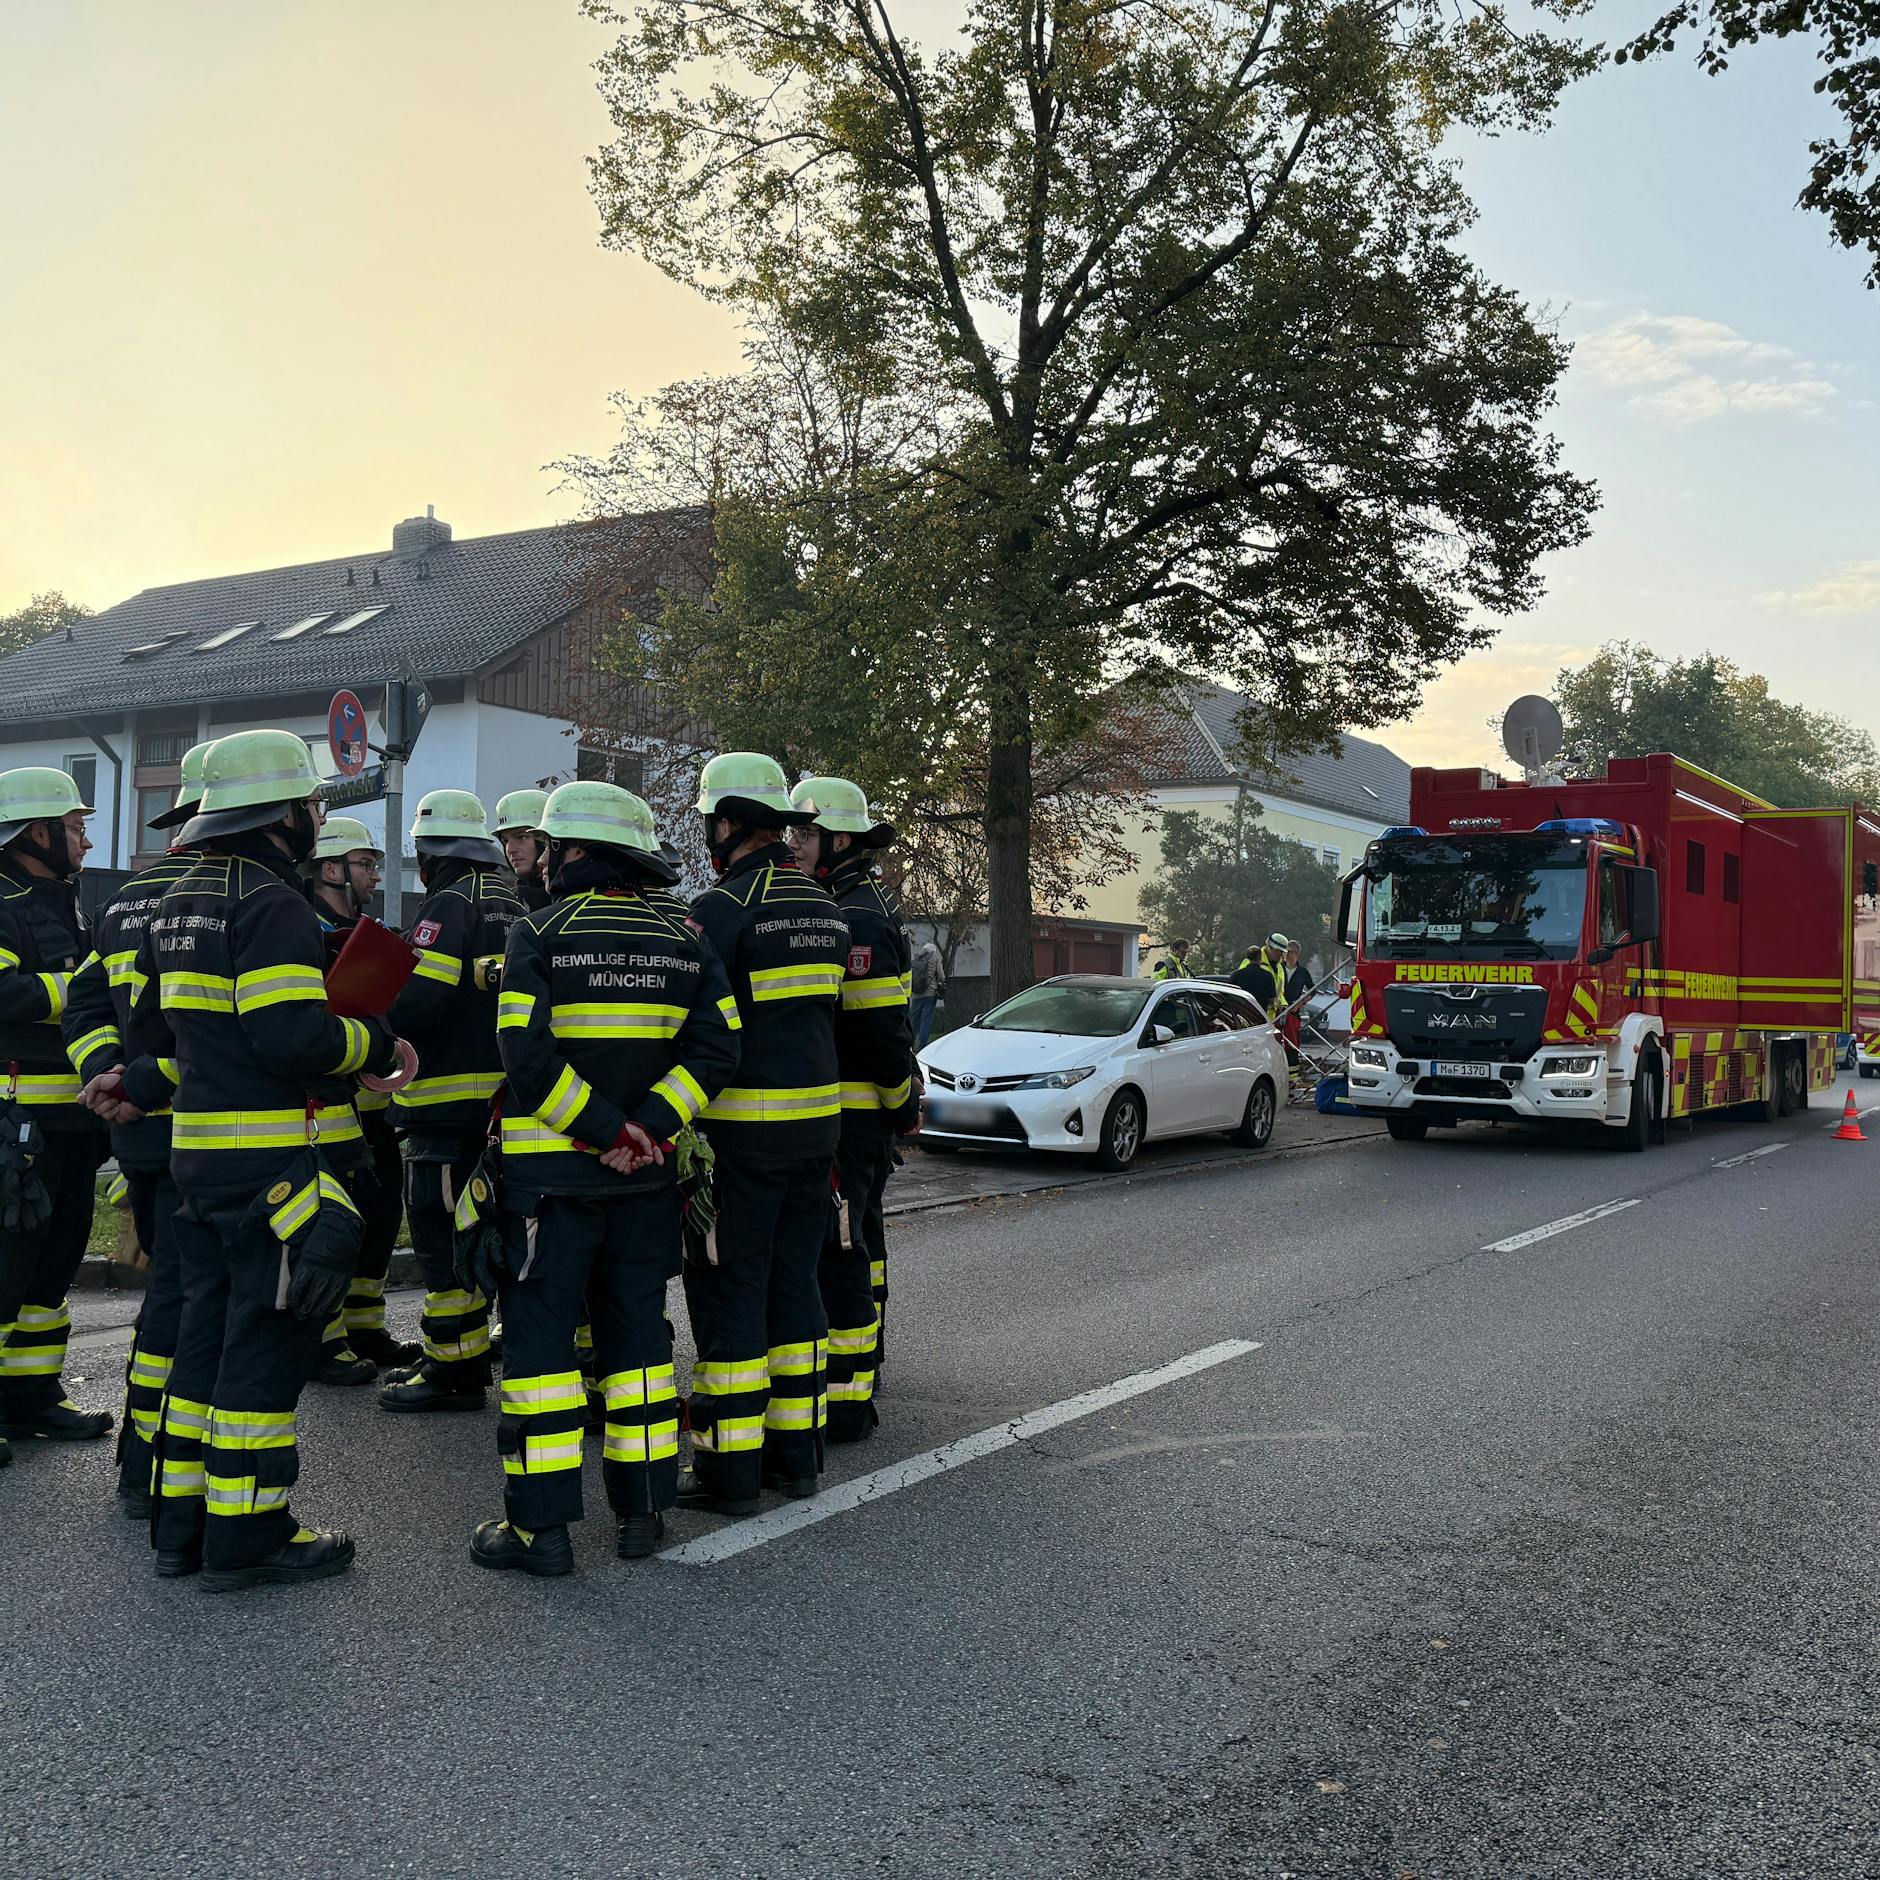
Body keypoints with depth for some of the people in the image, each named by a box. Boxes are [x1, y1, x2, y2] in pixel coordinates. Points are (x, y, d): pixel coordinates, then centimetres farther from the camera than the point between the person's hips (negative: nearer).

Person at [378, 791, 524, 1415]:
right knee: (467, 1229, 16)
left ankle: (454, 1370, 0)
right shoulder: (510, 905, 16)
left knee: (441, 1231, -4)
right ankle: (463, 1358, 24)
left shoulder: (450, 904, -12)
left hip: (449, 1099, -9)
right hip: (498, 1098, 10)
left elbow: (420, 996, -23)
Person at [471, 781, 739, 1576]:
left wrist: (606, 1129, -14)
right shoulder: (685, 942, 6)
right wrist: (645, 1128, -9)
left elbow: (528, 1057, -19)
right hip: (647, 1180, 5)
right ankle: (642, 1508, 19)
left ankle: (539, 1525, 3)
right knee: (637, 1331, 13)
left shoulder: (538, 934, -8)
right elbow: (715, 1048, -4)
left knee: (540, 1334, 1)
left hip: (550, 1174, -5)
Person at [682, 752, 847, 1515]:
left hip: (741, 1129, -7)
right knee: (794, 1282, 15)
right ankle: (796, 1451, 22)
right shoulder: (825, 909, 12)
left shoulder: (722, 906, -13)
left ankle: (730, 1468, 6)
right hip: (817, 1119, 8)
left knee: (728, 1292, 1)